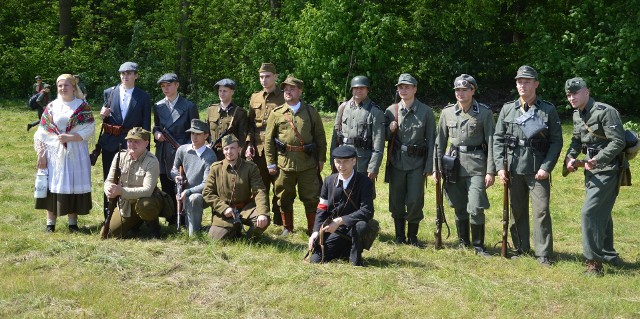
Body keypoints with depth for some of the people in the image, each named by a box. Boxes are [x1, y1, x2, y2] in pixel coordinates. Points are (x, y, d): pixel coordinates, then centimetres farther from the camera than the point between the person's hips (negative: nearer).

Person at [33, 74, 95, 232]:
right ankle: (50, 223, 8)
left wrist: (69, 137, -16)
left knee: (73, 185, 0)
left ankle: (73, 222, 10)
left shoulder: (83, 106, 1)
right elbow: (41, 134, 6)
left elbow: (89, 130, -6)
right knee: (53, 185, 2)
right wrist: (41, 154, -2)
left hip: (75, 154, -2)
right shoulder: (51, 107, 8)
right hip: (54, 153, 2)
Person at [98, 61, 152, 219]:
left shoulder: (143, 97, 3)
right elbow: (104, 117, 17)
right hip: (110, 143, 2)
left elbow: (146, 125, 2)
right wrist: (103, 115, -8)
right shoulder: (109, 92, 8)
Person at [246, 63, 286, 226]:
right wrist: (248, 144, 2)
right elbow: (250, 123, 14)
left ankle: (279, 221, 9)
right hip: (258, 150, 4)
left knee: (278, 187, 2)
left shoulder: (283, 98, 1)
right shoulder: (254, 98, 13)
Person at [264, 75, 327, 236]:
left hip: (308, 163, -1)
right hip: (284, 163, 1)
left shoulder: (311, 112, 5)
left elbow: (320, 137, 8)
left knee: (311, 197, 3)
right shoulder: (276, 113, 4)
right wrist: (270, 163, 0)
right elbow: (269, 139, 5)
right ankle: (287, 227, 24)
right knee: (284, 197, 9)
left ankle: (313, 228, 17)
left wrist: (321, 159, 3)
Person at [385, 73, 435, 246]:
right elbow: (384, 137, 12)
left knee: (415, 202, -2)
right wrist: (390, 130, -12)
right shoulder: (391, 110, 4)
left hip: (417, 162, -2)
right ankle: (399, 236, 21)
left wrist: (429, 166, -6)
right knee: (396, 201, 8)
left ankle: (412, 236, 15)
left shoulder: (426, 111, -2)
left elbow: (431, 140, -1)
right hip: (396, 161, 2)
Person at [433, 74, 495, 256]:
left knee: (476, 209, -8)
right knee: (459, 208, 10)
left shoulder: (485, 113, -3)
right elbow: (440, 142, 11)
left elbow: (491, 143, -3)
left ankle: (478, 246, 8)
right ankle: (463, 242, 26)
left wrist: (490, 171, -8)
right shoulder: (447, 113, 6)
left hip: (476, 165, -3)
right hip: (454, 164, 3)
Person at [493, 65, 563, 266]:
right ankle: (521, 249, 21)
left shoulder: (548, 110, 1)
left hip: (538, 170, -3)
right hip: (514, 169, 3)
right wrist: (500, 166, -2)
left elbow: (556, 141, 0)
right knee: (517, 210, 9)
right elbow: (498, 139, 7)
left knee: (541, 211, -5)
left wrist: (547, 167, -9)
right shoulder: (507, 109, 7)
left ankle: (543, 254, 2)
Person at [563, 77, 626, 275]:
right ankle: (609, 255, 34)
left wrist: (597, 159, -30)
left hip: (607, 171, -9)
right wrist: (570, 157, -1)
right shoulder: (577, 114, 7)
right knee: (601, 213, 19)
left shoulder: (605, 112, -18)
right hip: (591, 171, 9)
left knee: (589, 212, -15)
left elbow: (618, 142, -21)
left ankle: (594, 262, -9)